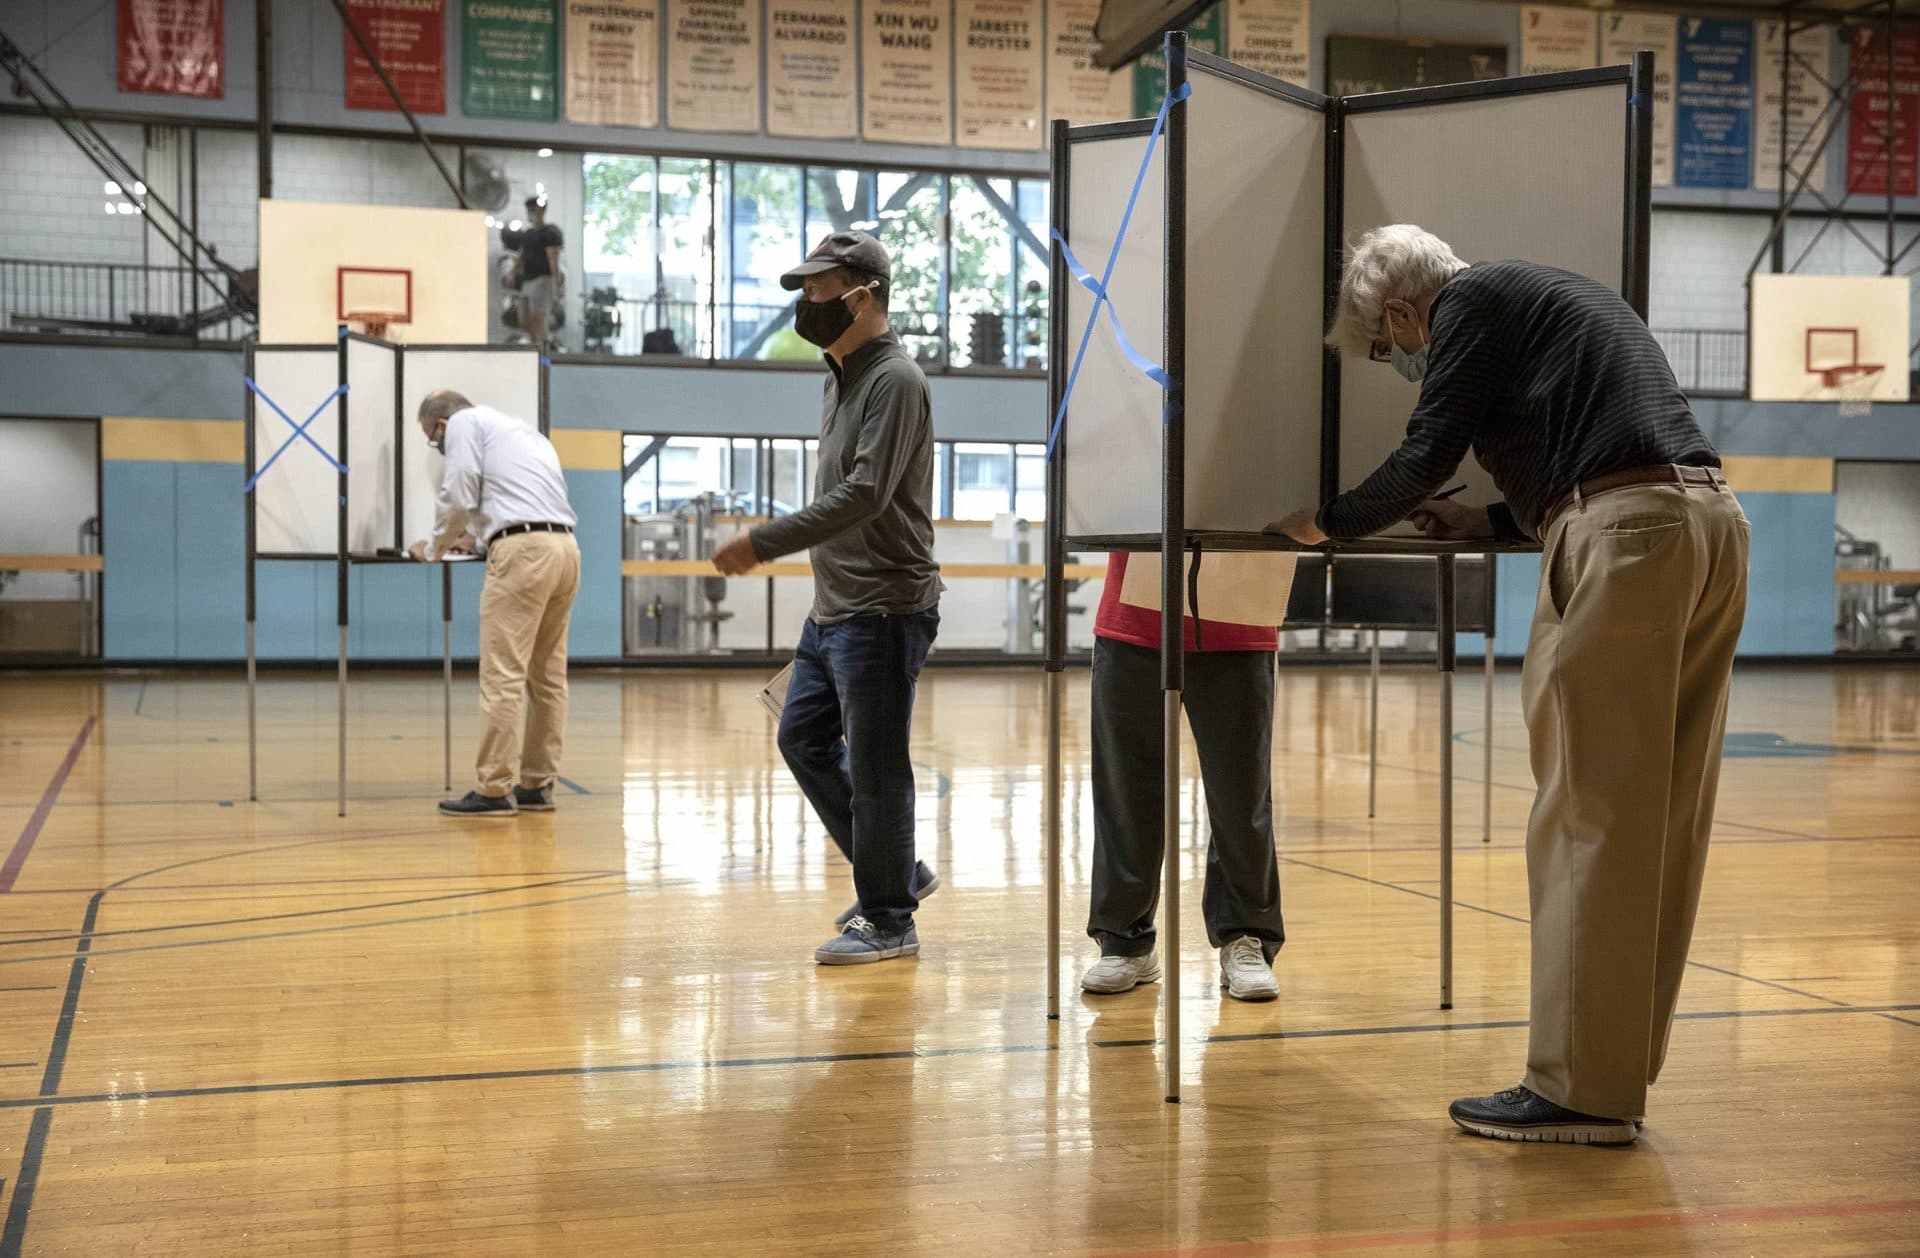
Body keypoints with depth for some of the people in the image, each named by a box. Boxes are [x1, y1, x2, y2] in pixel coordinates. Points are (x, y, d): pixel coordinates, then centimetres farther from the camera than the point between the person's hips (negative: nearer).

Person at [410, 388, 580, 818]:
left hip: (524, 550, -9)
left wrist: (434, 549, 12)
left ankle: (494, 790, -8)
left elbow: (458, 496, -3)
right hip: (564, 546, 9)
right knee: (548, 676, 10)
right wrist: (470, 535, 35)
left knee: (503, 677, -8)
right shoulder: (521, 428, 29)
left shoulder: (465, 424, 5)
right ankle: (537, 785, 13)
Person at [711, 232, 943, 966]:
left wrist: (764, 542, -23)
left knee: (875, 767, -2)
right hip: (832, 608, 10)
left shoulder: (894, 380, -15)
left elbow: (865, 494, -24)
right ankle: (897, 873, 25)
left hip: (882, 611, -10)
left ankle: (888, 921, 11)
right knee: (803, 739, 15)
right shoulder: (840, 376, 15)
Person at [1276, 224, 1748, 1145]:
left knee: (1587, 815, -7)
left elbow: (1429, 454, -2)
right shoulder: (1557, 297, 30)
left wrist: (1330, 522, 12)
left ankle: (1579, 1088, -5)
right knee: (1663, 819, 8)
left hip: (1627, 534, -9)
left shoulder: (1469, 302, 4)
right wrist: (1493, 522, 33)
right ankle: (1620, 1082, 14)